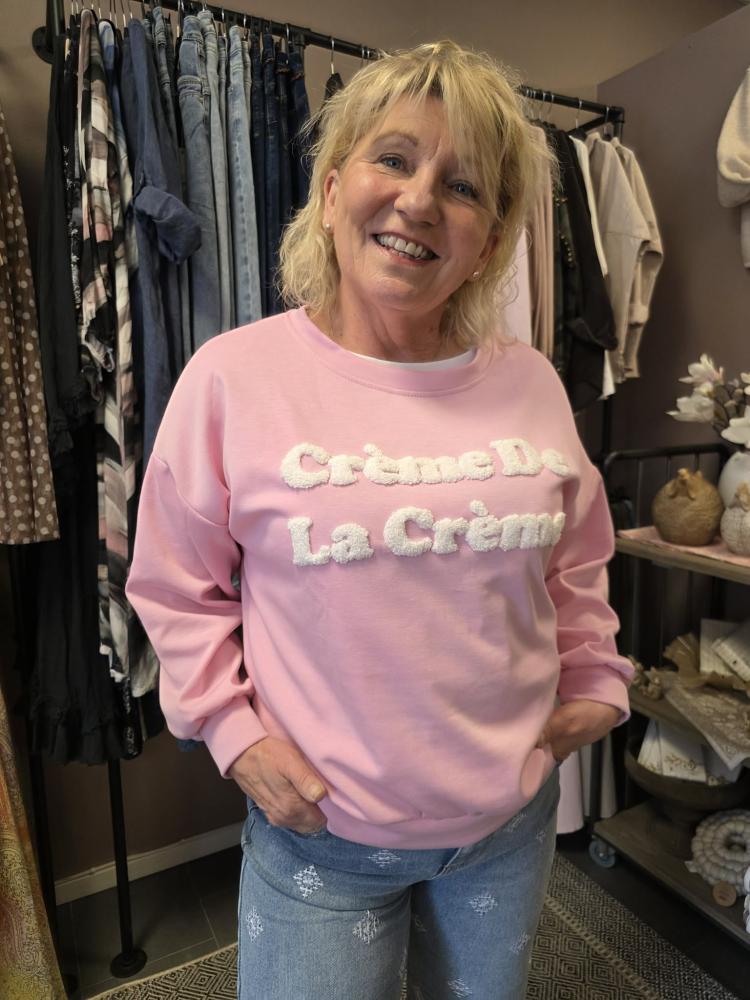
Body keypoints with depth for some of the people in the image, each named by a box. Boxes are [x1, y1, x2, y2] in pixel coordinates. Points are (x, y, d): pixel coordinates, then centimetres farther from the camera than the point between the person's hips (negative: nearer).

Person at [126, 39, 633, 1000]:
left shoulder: (530, 384, -4)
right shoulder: (233, 377, -14)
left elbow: (578, 561, 11)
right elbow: (177, 585, -4)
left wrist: (594, 681, 6)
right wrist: (233, 728, -10)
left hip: (513, 820, 4)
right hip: (319, 832, -3)